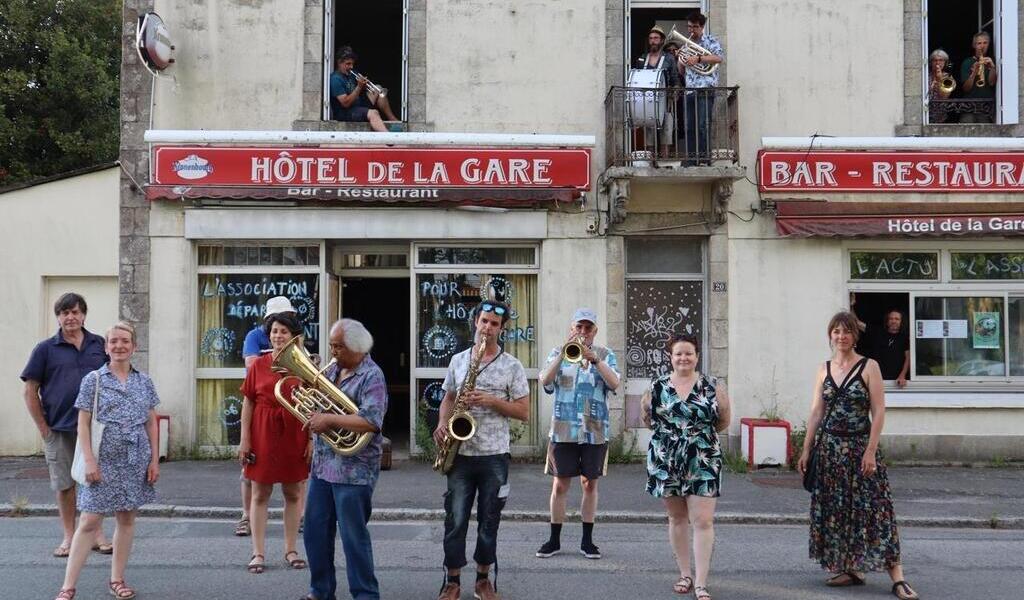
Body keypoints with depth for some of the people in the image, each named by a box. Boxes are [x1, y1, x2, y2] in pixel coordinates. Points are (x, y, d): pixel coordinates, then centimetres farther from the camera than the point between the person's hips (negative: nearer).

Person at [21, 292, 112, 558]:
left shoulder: (100, 345, 6)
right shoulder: (45, 349, 1)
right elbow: (30, 391, 2)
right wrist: (43, 427, -3)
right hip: (59, 429, -1)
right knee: (64, 484, 6)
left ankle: (97, 534, 18)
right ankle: (69, 536, 18)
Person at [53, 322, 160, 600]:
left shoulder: (144, 381, 6)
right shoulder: (93, 379, -2)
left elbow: (151, 423, 10)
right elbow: (83, 423, -3)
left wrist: (155, 459, 4)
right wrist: (89, 460, -10)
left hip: (136, 460, 3)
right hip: (104, 460, -3)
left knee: (127, 518, 9)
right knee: (90, 522, -5)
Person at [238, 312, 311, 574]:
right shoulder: (258, 365, 0)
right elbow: (248, 404, 2)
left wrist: (312, 439, -3)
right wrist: (244, 439, -3)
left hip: (294, 436, 0)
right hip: (263, 435, 0)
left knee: (293, 493, 9)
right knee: (260, 494, 5)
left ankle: (290, 550, 21)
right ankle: (258, 552, 12)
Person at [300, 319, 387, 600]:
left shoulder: (372, 376, -12)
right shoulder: (332, 370, 12)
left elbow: (371, 422, -24)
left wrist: (329, 419, -20)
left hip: (353, 469, -8)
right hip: (323, 464, 8)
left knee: (353, 535, -2)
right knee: (315, 531, 13)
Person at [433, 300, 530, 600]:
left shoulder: (512, 365, -1)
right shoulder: (458, 360, 8)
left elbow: (524, 412, -2)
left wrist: (491, 400, -15)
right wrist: (442, 424, -4)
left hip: (494, 455, -1)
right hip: (461, 453, 2)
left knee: (489, 521, 8)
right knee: (455, 519, 2)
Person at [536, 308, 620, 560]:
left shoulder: (606, 355, 6)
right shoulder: (558, 353, 6)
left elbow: (614, 384, -11)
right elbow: (545, 381, -10)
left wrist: (595, 360, -25)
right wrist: (564, 353, -21)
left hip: (595, 431, 0)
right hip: (563, 430, 0)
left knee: (590, 484, 7)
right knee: (559, 485, 2)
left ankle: (587, 541, 16)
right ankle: (554, 540, 12)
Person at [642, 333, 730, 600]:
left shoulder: (713, 387, -1)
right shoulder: (657, 387, 2)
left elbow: (723, 422, 8)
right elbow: (648, 418, 13)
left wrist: (703, 433, -1)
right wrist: (668, 431, 4)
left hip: (703, 462, -2)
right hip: (666, 461, 2)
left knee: (703, 521, -6)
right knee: (677, 518, 12)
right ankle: (685, 574, 25)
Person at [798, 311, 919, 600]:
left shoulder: (869, 367, -4)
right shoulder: (824, 370, 9)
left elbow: (878, 412, -8)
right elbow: (816, 413, 11)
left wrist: (871, 451, -14)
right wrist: (806, 450, 7)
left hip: (860, 446, -5)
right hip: (830, 447, 5)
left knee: (871, 509, -7)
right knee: (836, 509, 6)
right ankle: (851, 570, 17)